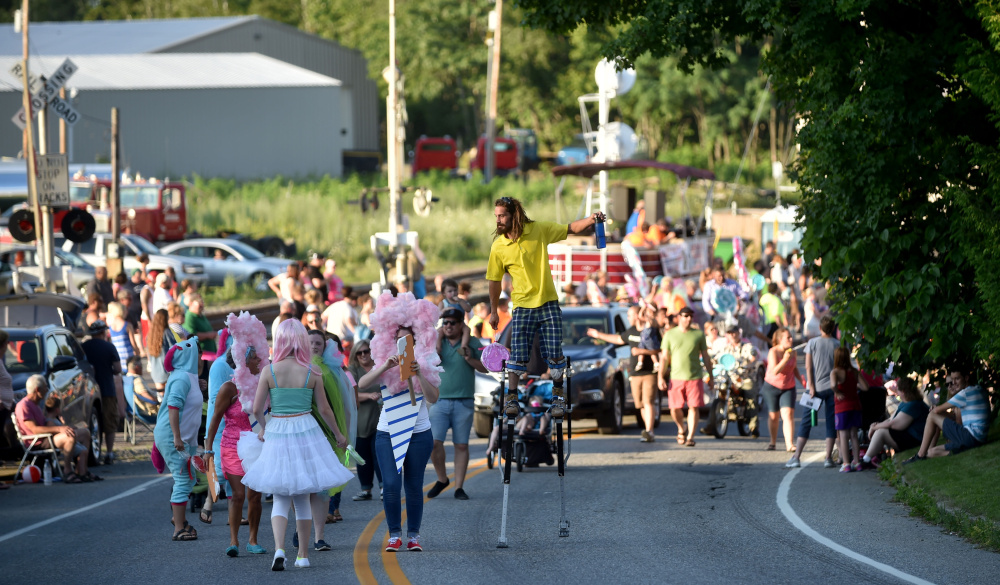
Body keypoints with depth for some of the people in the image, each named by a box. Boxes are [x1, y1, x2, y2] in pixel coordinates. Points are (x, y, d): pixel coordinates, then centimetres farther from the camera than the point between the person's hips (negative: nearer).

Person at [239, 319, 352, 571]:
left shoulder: (269, 371, -6)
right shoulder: (313, 372, -4)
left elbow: (257, 409, -3)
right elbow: (324, 409, 2)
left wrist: (263, 428, 18)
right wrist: (339, 435, 18)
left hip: (277, 432, 0)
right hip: (305, 431, 1)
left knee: (280, 498, 6)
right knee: (302, 497, 13)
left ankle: (279, 548, -16)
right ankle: (303, 554, 17)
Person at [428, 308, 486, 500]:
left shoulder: (472, 343, 7)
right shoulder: (437, 342, 10)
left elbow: (485, 368, 4)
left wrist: (469, 359, -13)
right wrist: (438, 336, -4)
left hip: (464, 402, -1)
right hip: (440, 400, 1)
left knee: (461, 445, 0)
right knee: (433, 442, -11)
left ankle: (459, 487, 4)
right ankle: (442, 479, 9)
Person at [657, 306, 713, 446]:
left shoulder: (698, 334, 7)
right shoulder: (670, 335, 7)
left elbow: (706, 357, 12)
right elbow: (665, 357, 7)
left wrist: (710, 376, 10)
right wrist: (660, 377, 0)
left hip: (695, 377, 0)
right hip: (676, 377, 0)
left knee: (693, 408, -6)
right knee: (675, 409, 0)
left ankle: (690, 437, -1)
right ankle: (681, 429, 28)